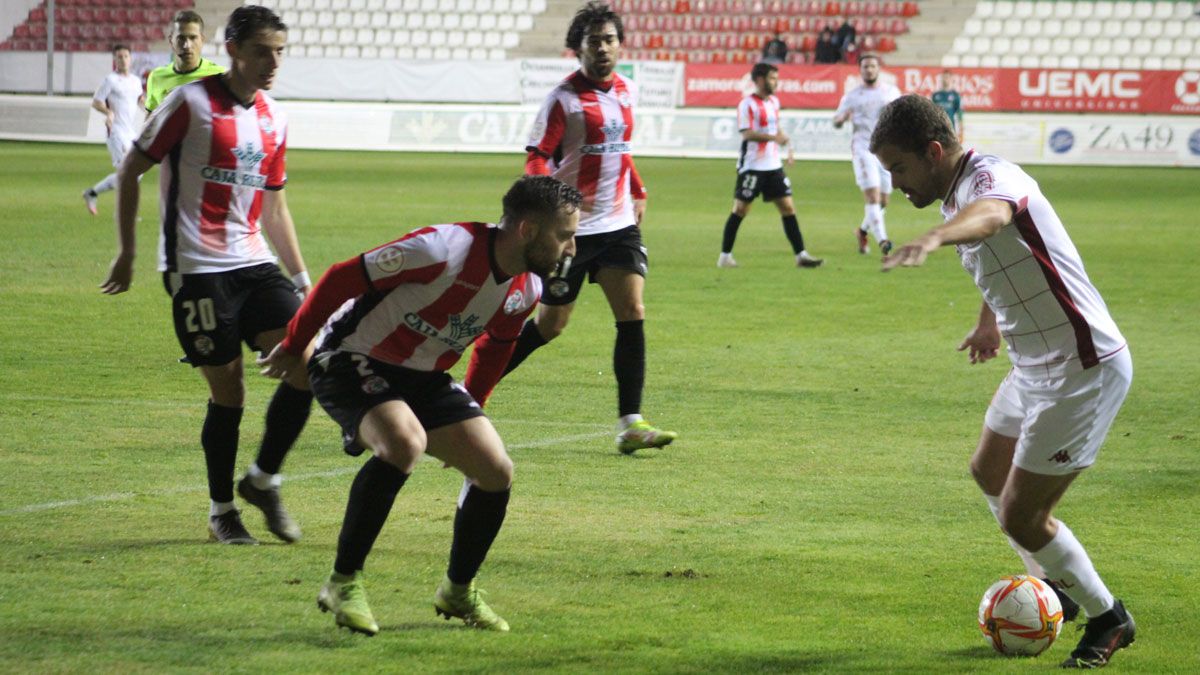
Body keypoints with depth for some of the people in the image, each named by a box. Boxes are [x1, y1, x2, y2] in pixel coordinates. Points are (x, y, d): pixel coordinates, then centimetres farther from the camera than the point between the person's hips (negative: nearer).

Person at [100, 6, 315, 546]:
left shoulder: (272, 119, 12)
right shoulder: (192, 103, -7)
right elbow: (130, 171, -2)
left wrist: (300, 274, 19)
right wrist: (126, 252, -3)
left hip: (254, 263, 6)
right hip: (197, 268, -6)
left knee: (307, 365, -9)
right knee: (228, 391, -5)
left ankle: (263, 480, 10)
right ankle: (221, 511, 14)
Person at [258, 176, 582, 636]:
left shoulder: (526, 290, -5)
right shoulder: (442, 251, -30)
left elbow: (497, 346, 16)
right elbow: (341, 278, -21)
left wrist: (469, 415, 23)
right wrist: (293, 347, -10)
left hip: (423, 377, 8)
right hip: (351, 360, -8)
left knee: (497, 472, -4)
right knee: (405, 443, -35)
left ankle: (458, 591, 19)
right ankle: (343, 584, -22)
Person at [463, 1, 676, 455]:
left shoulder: (626, 92, 8)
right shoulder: (564, 99, -11)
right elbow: (537, 159, -15)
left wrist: (637, 192, 25)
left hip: (619, 224, 5)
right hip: (572, 227, -5)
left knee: (632, 312, -9)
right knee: (551, 324, 2)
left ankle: (630, 424, -10)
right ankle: (470, 393, 22)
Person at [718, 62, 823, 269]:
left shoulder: (774, 101, 13)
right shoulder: (747, 104, -11)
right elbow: (747, 134, -20)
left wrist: (788, 149, 17)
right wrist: (774, 137, -30)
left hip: (773, 166, 7)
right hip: (752, 166, -7)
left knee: (788, 207, 2)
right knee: (740, 209, -1)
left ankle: (801, 255, 1)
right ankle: (725, 256, 7)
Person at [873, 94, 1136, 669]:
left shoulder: (990, 178, -24)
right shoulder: (957, 193, 7)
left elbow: (991, 214, -51)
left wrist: (934, 238, -71)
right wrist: (990, 322, 45)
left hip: (1084, 372, -11)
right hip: (1036, 366, 11)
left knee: (1021, 516, -6)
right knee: (990, 474, 27)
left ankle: (1107, 619, 16)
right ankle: (1054, 590, 45)